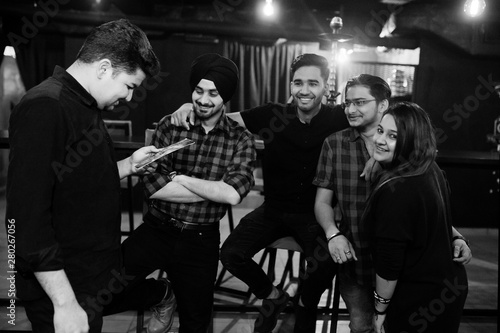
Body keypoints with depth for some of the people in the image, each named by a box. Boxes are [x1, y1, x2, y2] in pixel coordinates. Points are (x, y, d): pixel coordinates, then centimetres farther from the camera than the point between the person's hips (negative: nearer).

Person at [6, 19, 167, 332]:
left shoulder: (86, 106, 10)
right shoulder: (43, 108, -21)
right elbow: (27, 218, -26)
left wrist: (129, 165, 7)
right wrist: (65, 303, -24)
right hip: (65, 291, -9)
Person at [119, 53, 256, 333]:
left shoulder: (241, 140, -5)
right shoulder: (170, 126, -4)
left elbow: (232, 195, -20)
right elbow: (153, 187, -14)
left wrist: (180, 179, -14)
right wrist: (214, 190, -15)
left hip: (201, 240, 0)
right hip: (157, 230, 0)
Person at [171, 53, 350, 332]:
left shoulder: (339, 119, -10)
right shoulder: (273, 115, -7)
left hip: (315, 213, -2)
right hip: (274, 209, 2)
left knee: (326, 263, -28)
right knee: (232, 253, -14)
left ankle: (305, 306, 11)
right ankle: (273, 296, 18)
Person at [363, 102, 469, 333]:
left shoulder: (395, 190, -30)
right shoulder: (432, 171, -2)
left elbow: (389, 265, -24)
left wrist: (380, 309, -14)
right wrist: (457, 238, 29)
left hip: (419, 303, -9)